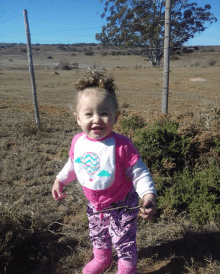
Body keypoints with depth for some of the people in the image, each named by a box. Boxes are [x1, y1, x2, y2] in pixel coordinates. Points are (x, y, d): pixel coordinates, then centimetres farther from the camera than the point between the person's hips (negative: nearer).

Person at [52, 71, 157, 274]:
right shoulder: (78, 142, -14)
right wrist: (60, 180, 11)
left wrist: (149, 195, -38)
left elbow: (140, 173, -24)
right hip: (94, 204, 6)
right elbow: (72, 165, 7)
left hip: (121, 206, -5)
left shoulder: (121, 145, -31)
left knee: (124, 242, 15)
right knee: (97, 236, 30)